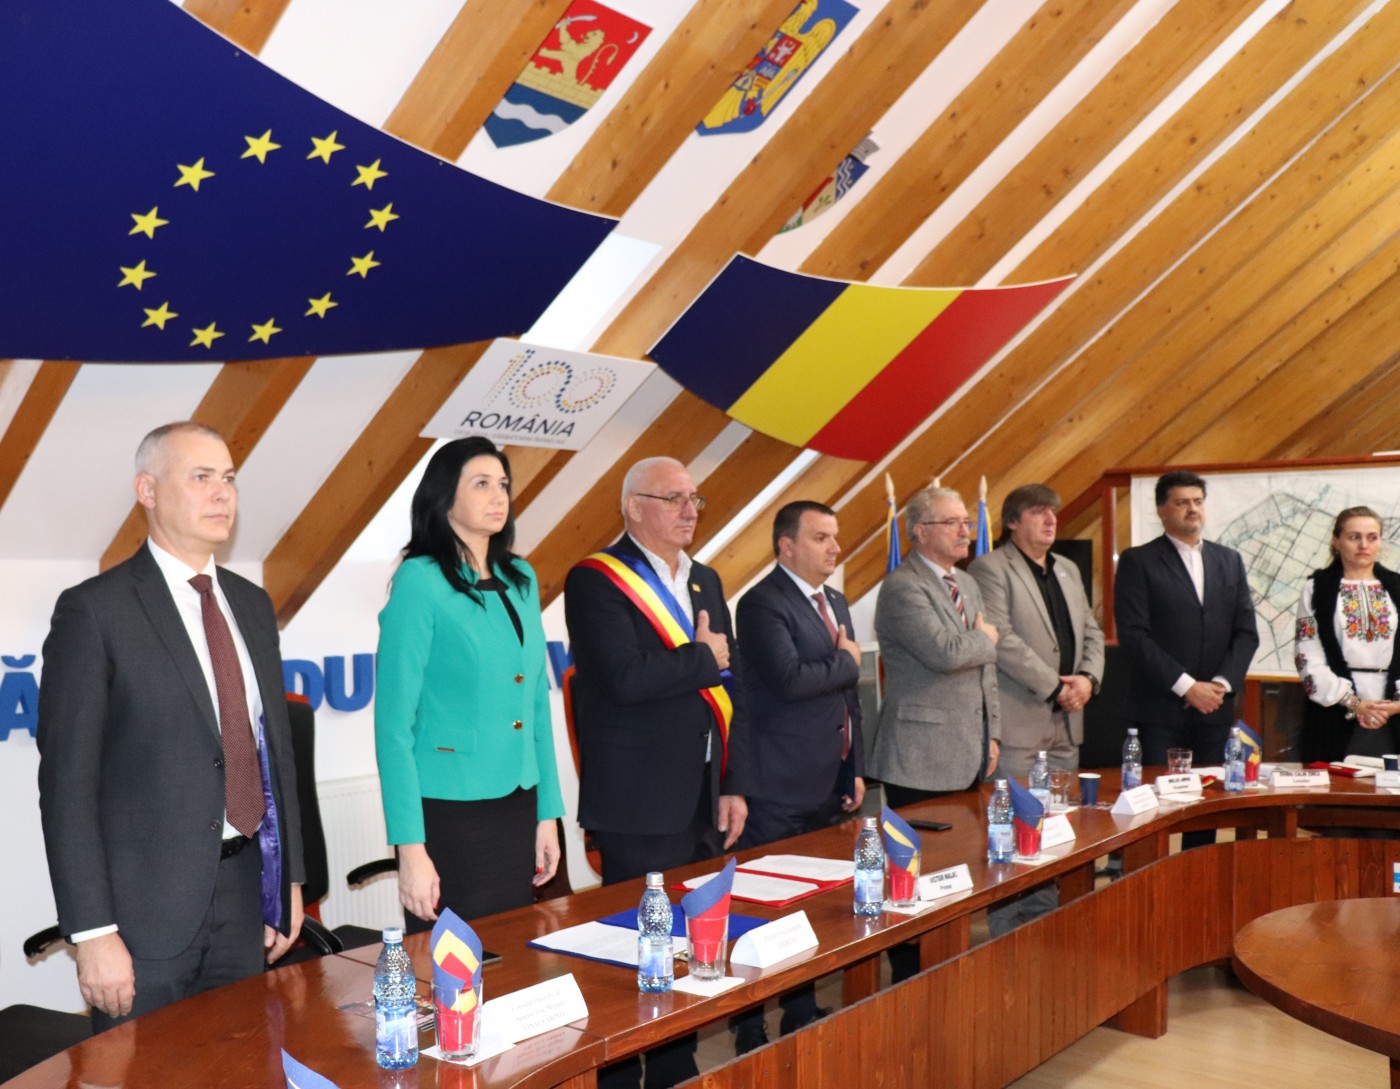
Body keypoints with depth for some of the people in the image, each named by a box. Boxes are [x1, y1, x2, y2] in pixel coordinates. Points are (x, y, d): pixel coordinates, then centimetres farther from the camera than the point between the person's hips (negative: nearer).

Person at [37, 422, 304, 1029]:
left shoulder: (252, 605, 11)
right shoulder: (94, 610, -10)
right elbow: (67, 785, -12)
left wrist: (290, 879, 13)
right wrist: (92, 932, -16)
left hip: (246, 891, 6)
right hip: (147, 904, -6)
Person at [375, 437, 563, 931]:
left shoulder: (520, 579, 8)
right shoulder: (420, 582, -10)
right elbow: (394, 723, -11)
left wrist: (547, 811, 9)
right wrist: (410, 847, -15)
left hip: (518, 808, 6)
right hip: (449, 813, -6)